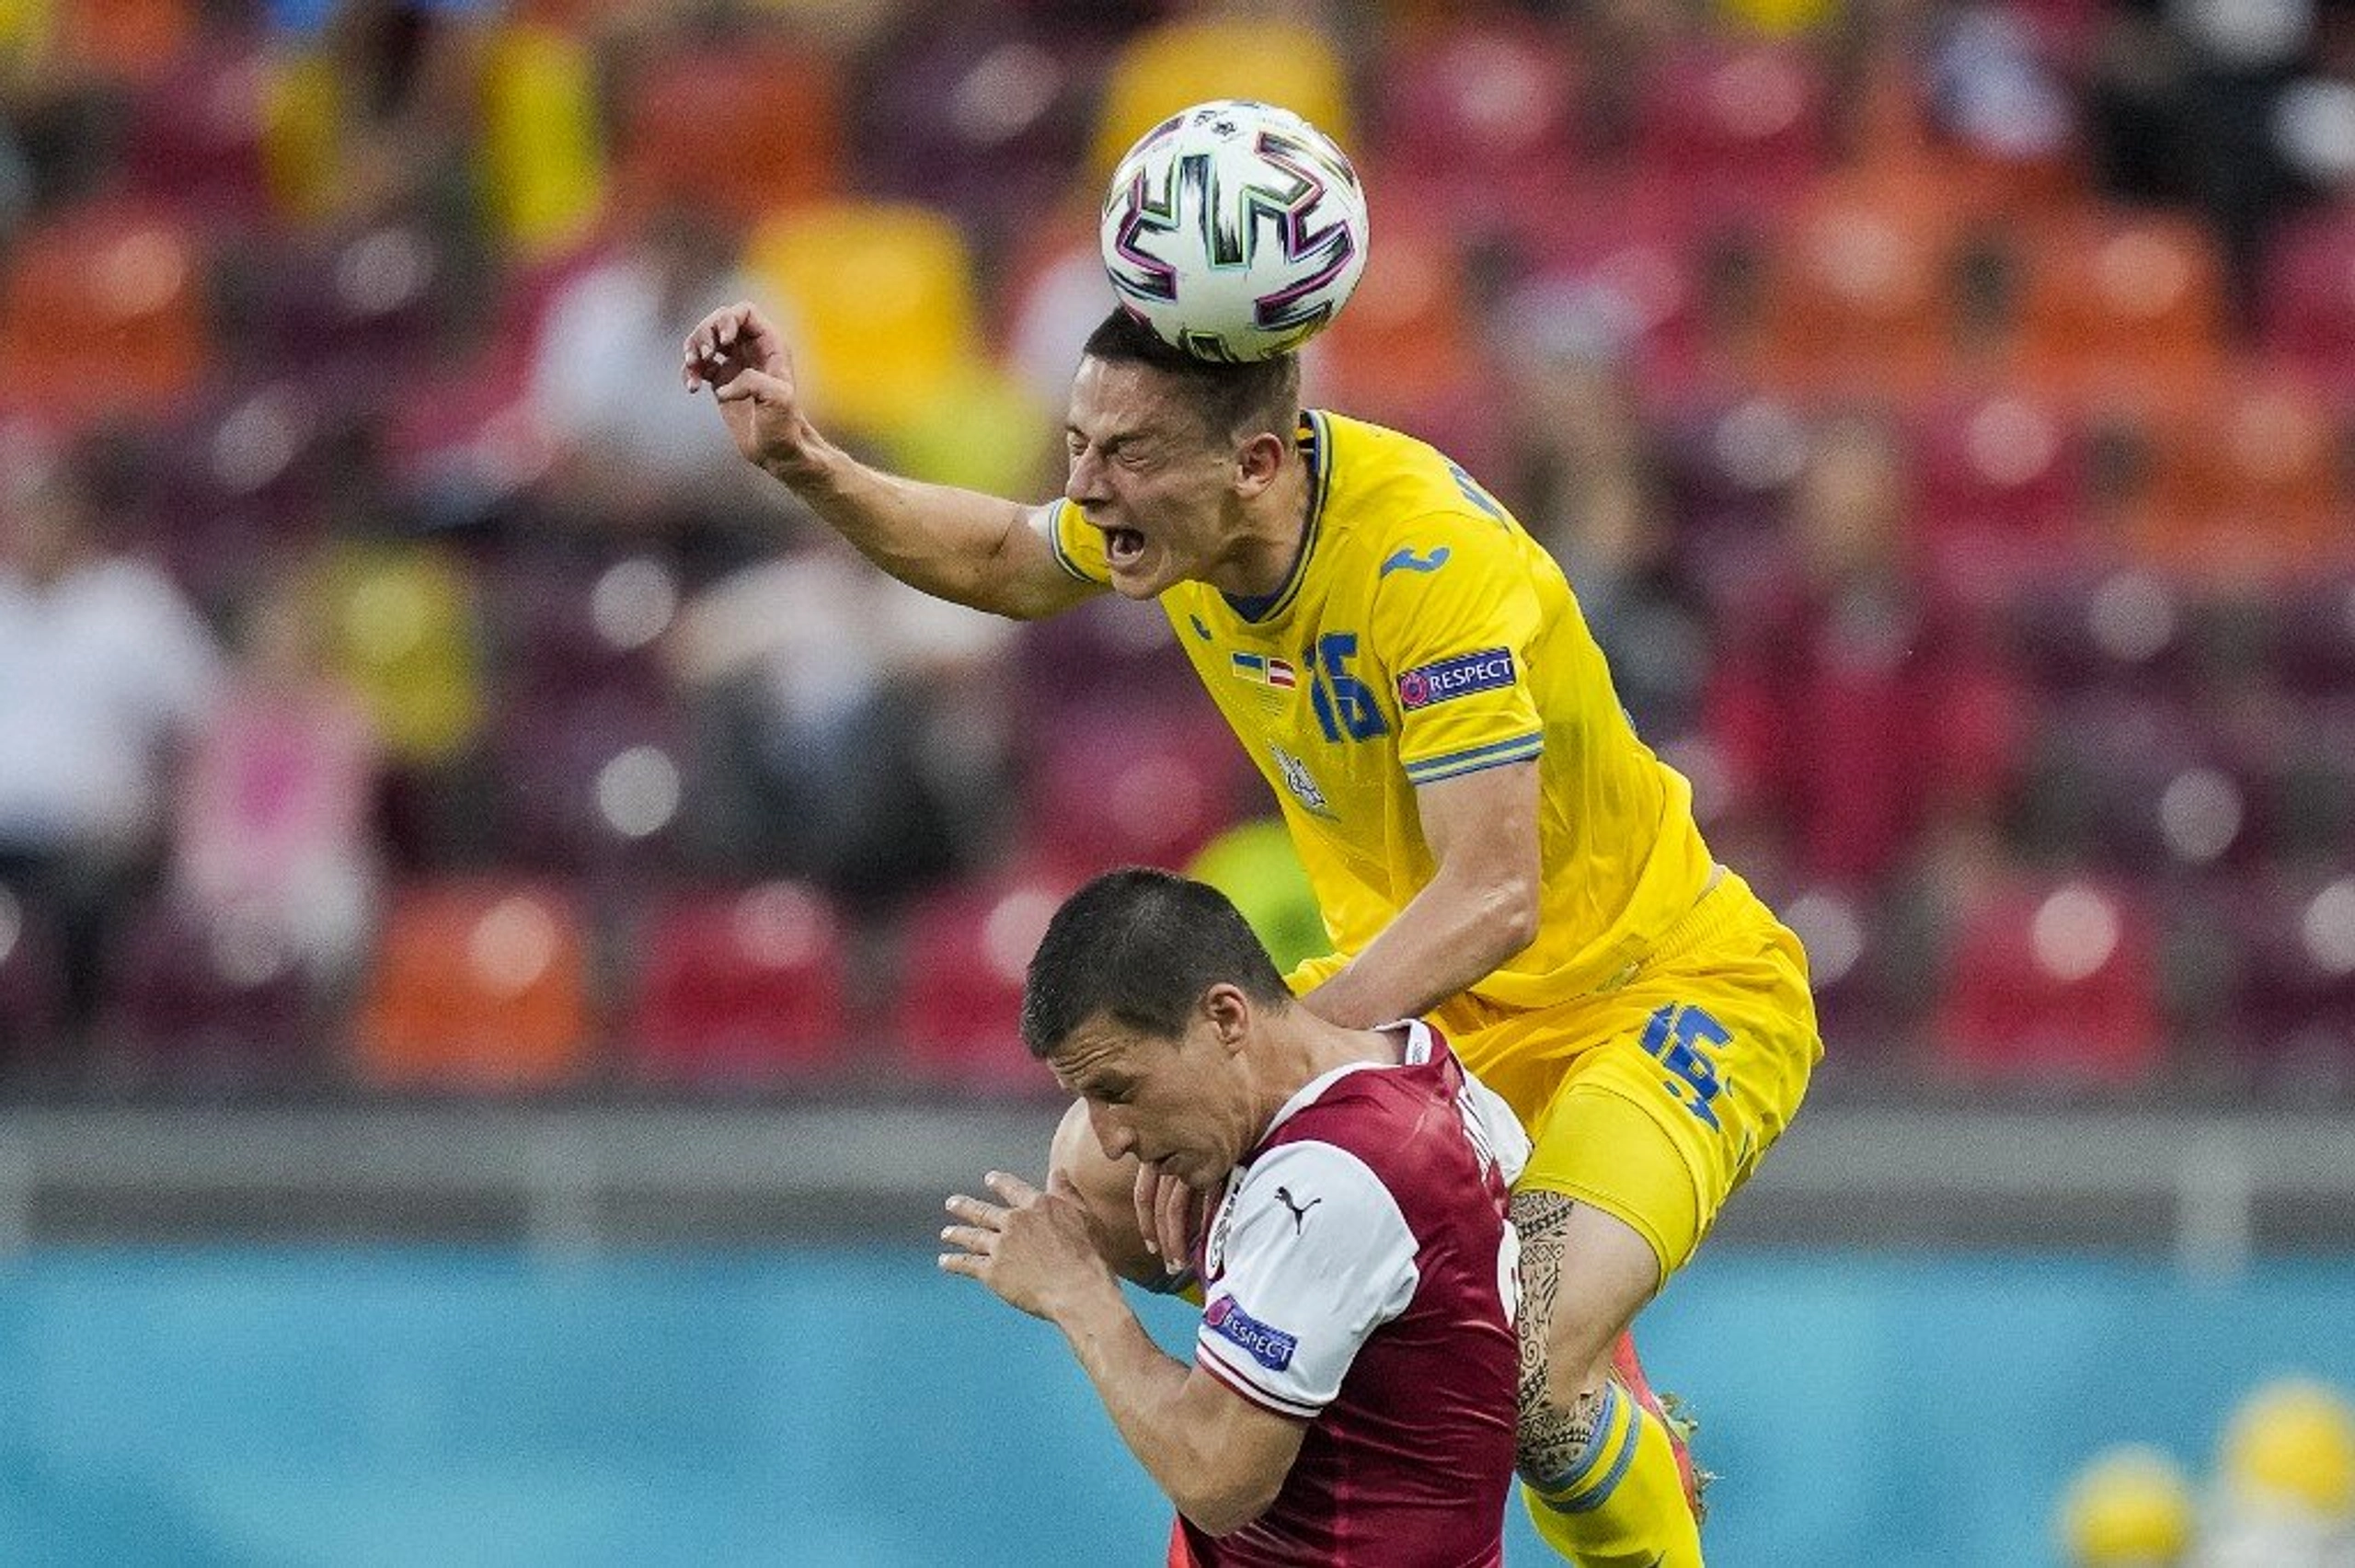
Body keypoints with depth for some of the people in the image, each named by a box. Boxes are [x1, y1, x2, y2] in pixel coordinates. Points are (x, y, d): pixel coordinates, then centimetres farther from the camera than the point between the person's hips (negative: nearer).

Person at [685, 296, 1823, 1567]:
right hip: (1437, 989, 8)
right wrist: (804, 463, -1)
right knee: (1105, 1175, -7)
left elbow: (1492, 899, -37)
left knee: (1522, 1379, -29)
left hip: (1671, 993, -8)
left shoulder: (1435, 559, -32)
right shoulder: (1180, 507, -9)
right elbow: (1002, 562, 15)